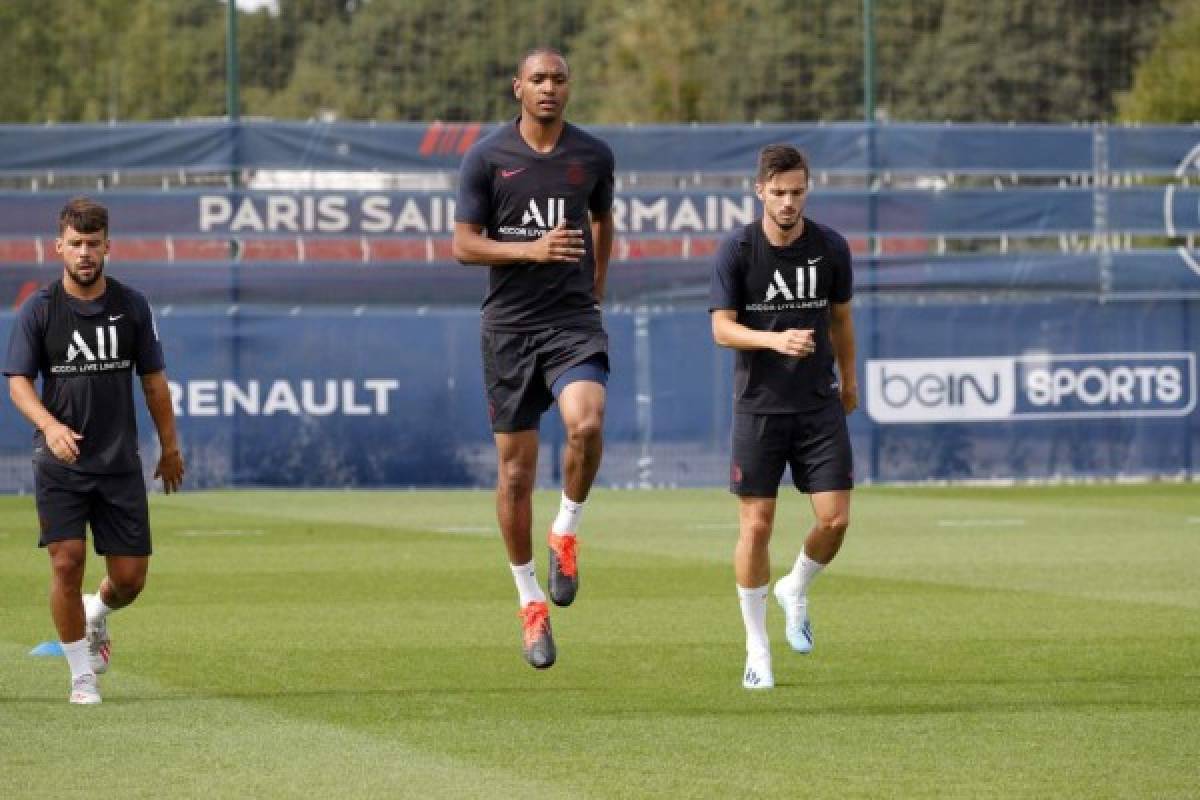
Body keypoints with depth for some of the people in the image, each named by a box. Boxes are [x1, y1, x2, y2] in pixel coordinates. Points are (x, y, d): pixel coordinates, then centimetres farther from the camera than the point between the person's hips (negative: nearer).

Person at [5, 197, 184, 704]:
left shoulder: (131, 306, 4)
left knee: (130, 577, 0)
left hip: (120, 463, 2)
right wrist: (50, 425, -24)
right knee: (67, 563, -12)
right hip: (59, 465, -2)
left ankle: (97, 616, 36)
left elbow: (153, 380, 11)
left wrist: (170, 447, 13)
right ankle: (82, 676, 3)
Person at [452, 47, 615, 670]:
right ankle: (530, 602, 18)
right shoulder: (486, 157, -3)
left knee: (586, 425, -29)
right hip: (509, 325, 0)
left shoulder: (593, 156, 4)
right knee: (516, 471, 3)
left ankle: (566, 533, -2)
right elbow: (464, 245, -5)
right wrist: (532, 250, -19)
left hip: (574, 321, 0)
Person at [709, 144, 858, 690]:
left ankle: (795, 592, 25)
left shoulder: (830, 247, -1)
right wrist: (775, 340, -27)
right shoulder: (737, 250, -7)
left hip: (820, 404, 2)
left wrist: (848, 378, 23)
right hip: (759, 405, -2)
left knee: (835, 519, -7)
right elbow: (722, 327, -10)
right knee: (756, 525, -3)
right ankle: (757, 650, 10)